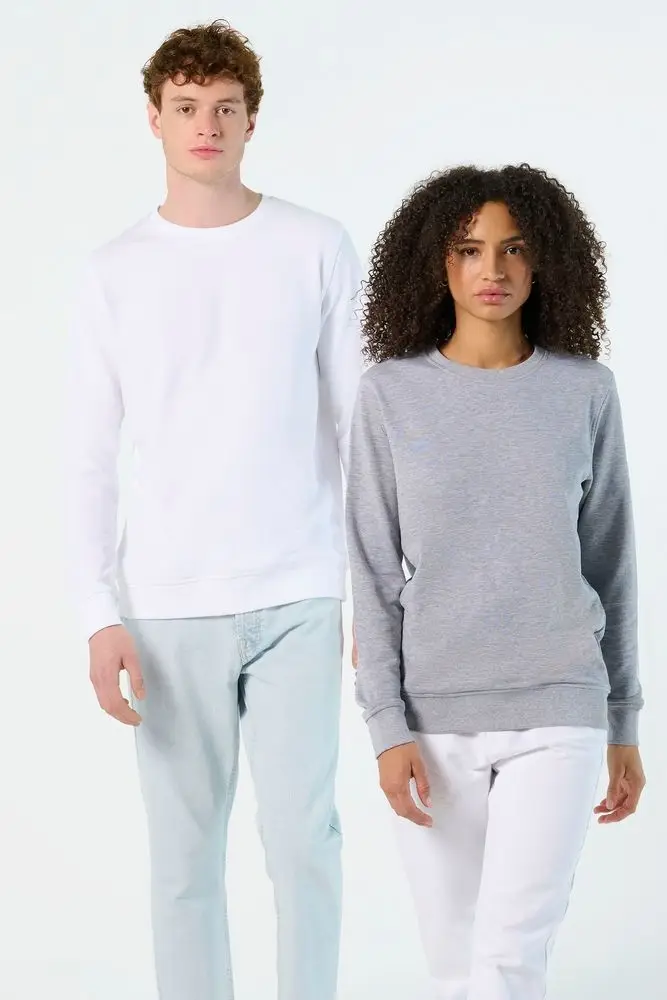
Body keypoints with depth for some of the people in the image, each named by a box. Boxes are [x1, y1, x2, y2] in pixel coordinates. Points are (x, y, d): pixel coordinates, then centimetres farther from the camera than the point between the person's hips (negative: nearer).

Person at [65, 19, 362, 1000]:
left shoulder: (318, 249, 2)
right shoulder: (115, 273, 4)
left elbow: (361, 429, 4)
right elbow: (90, 461, 3)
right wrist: (100, 617, -5)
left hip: (297, 598, -1)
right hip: (168, 610, 1)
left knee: (302, 833, 0)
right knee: (184, 848, 5)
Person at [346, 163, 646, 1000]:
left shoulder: (586, 393, -1)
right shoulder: (389, 396, -2)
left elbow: (608, 563, 5)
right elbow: (375, 574, -2)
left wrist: (624, 722, 7)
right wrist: (387, 726, -9)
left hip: (556, 715, -1)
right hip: (432, 719, 1)